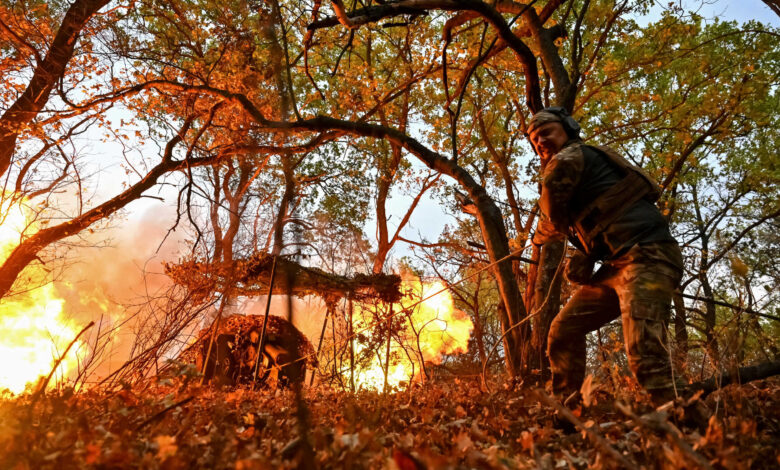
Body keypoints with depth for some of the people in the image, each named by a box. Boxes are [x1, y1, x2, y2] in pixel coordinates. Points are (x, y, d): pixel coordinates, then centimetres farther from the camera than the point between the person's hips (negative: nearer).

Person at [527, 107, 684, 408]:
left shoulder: (574, 154, 0)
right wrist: (582, 260, 9)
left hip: (646, 256, -10)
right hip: (618, 263, 10)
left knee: (643, 349, -25)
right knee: (563, 330, 10)